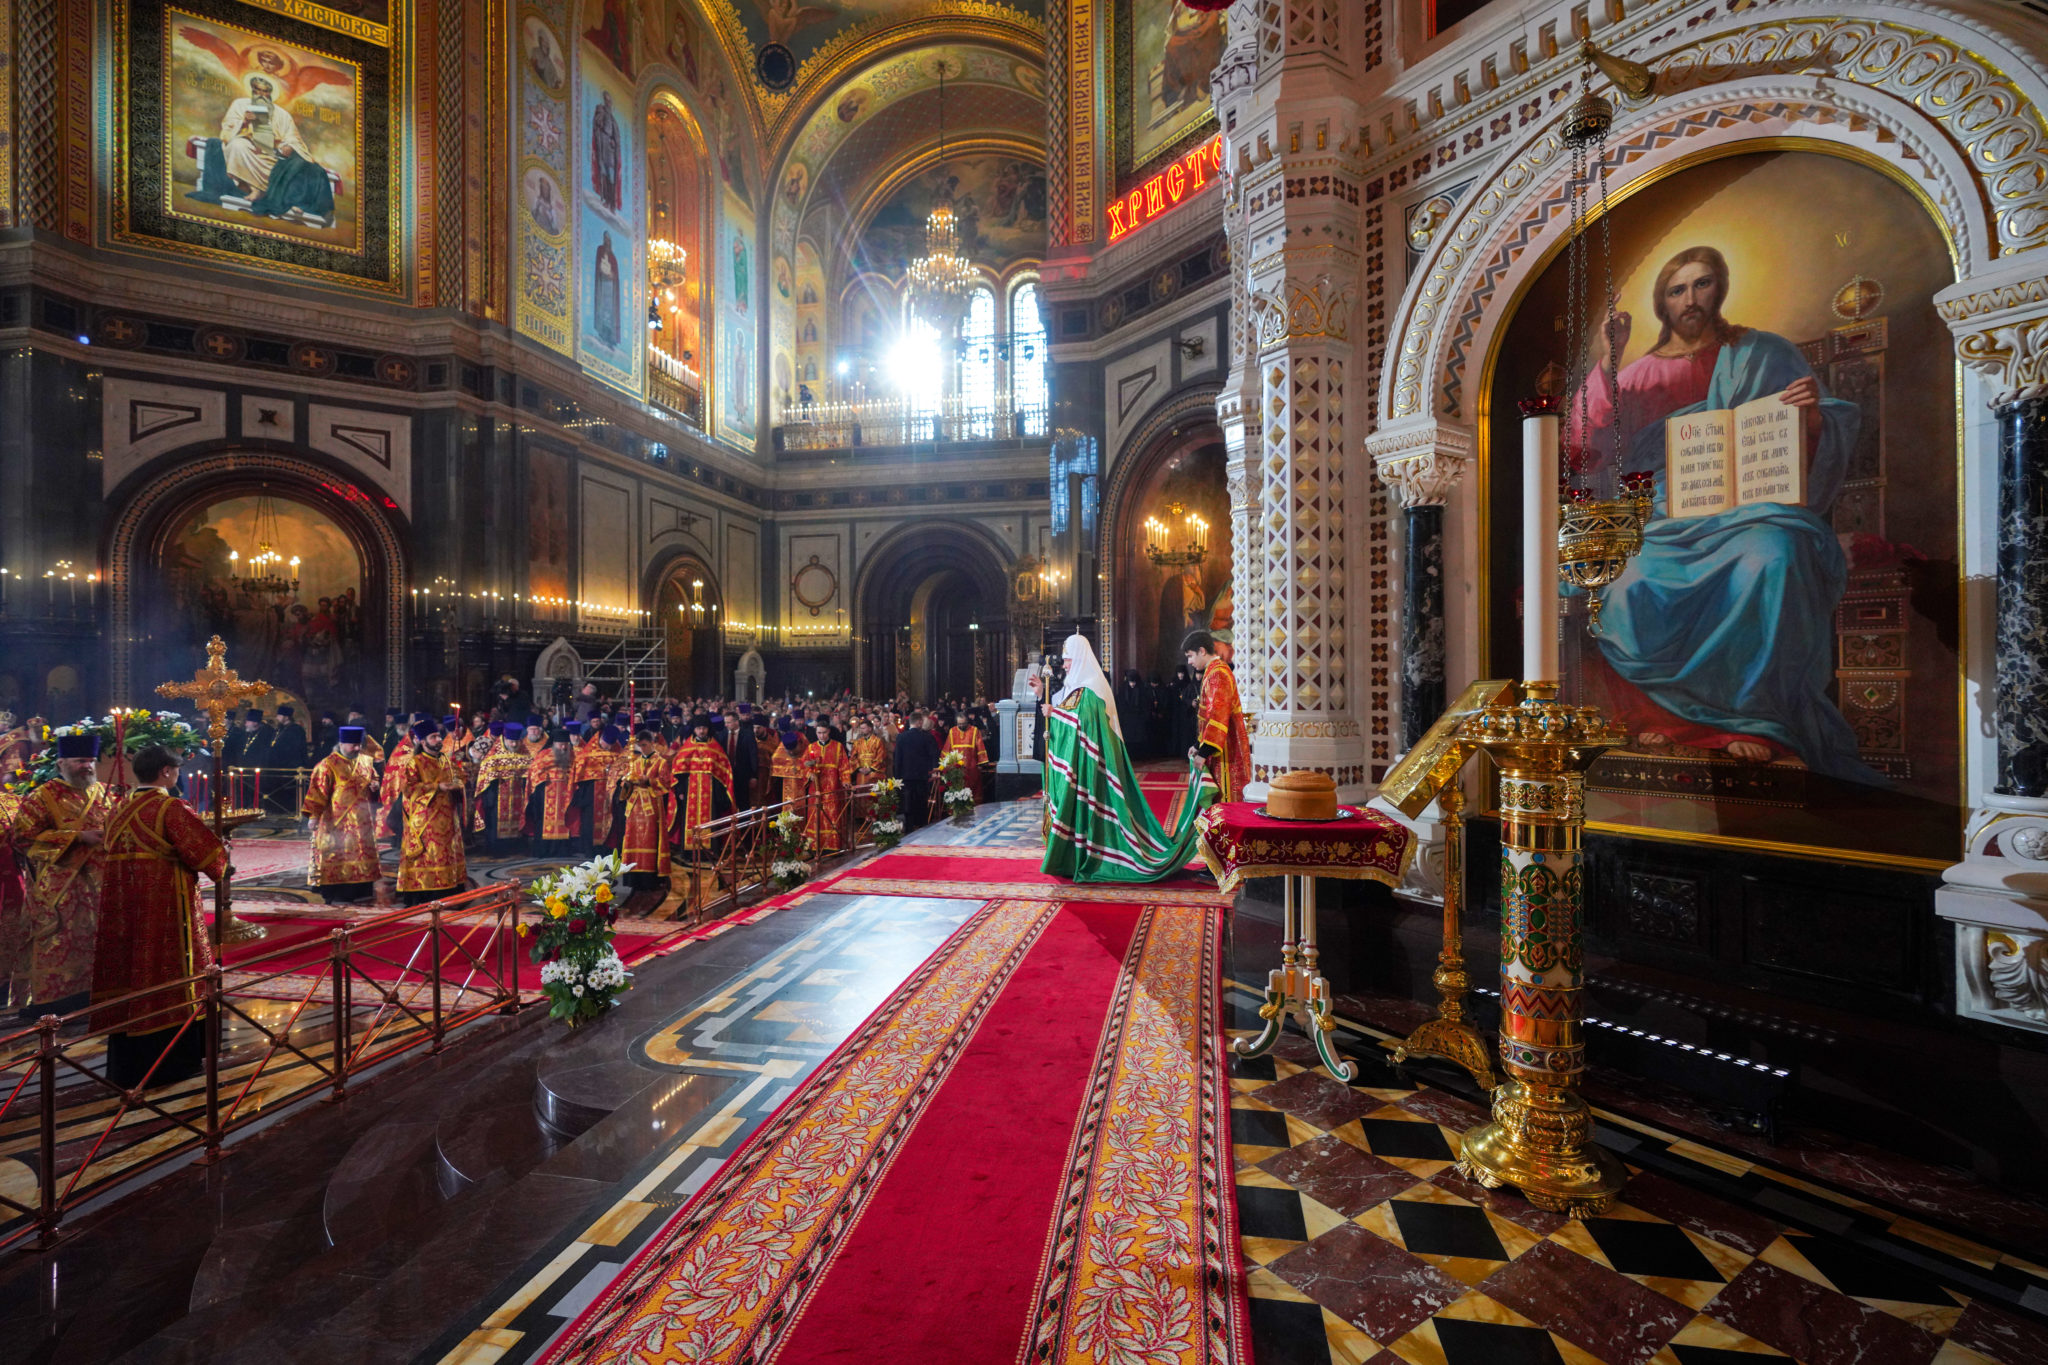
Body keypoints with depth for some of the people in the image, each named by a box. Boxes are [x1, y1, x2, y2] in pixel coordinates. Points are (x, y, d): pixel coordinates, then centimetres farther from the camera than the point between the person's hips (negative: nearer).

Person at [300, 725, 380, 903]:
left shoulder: (365, 761, 9)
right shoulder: (328, 765, -8)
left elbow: (374, 778, 22)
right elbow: (318, 792, -9)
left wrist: (374, 785, -1)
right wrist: (314, 816, -13)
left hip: (362, 820, 6)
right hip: (338, 821, -6)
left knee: (363, 854, 8)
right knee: (337, 854, -2)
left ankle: (358, 892, 17)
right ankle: (333, 895, 5)